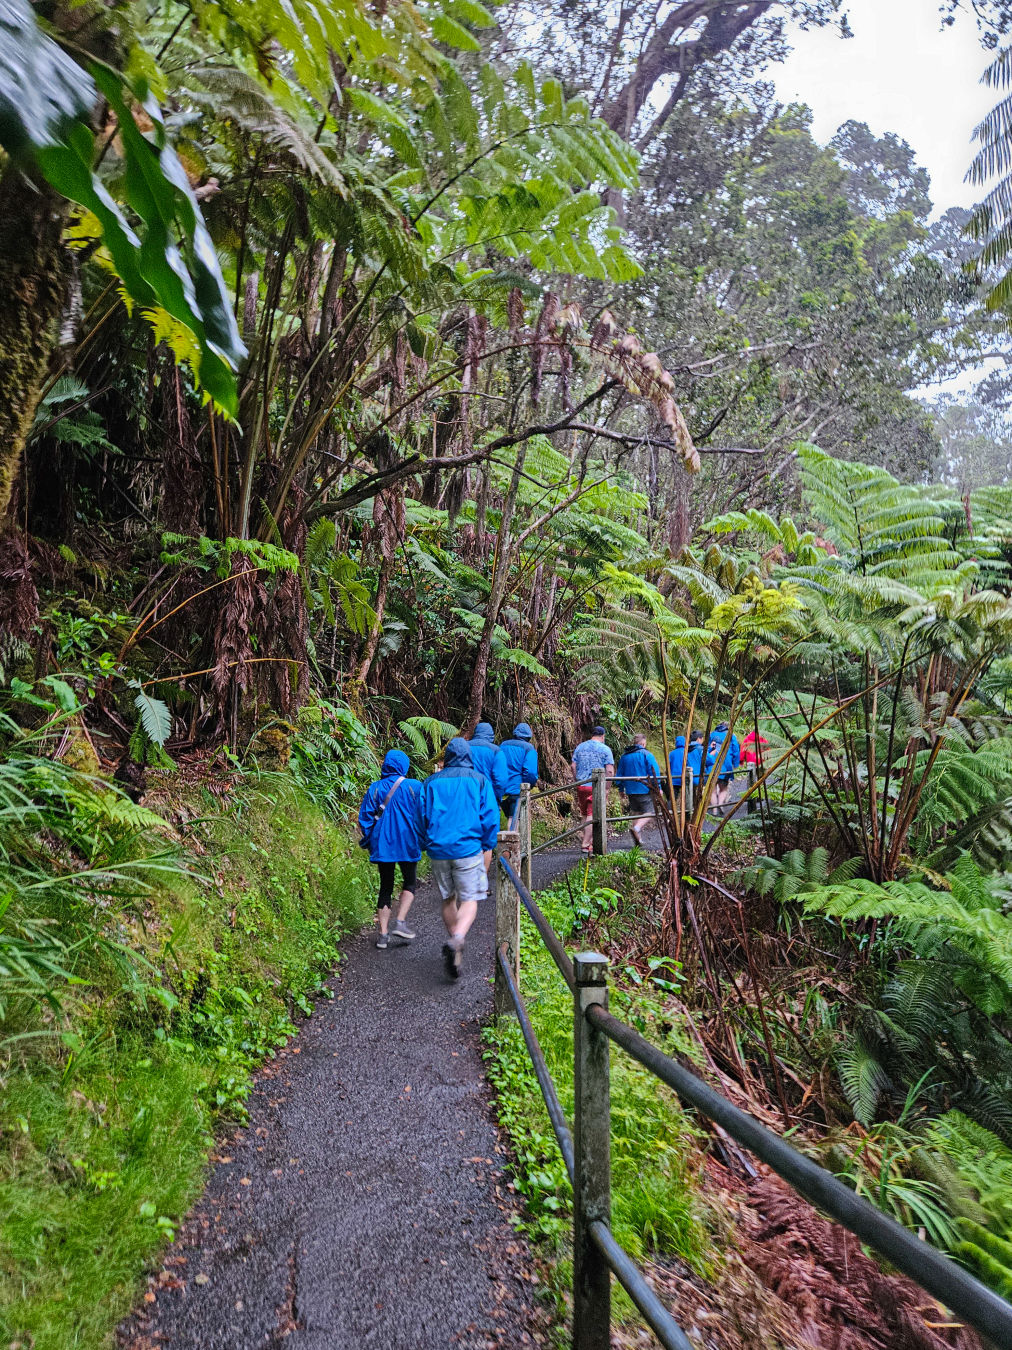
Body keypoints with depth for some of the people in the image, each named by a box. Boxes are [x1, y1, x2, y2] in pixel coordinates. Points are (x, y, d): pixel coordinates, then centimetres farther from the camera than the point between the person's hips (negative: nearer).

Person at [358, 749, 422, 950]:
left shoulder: (374, 788, 1)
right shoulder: (414, 787, -5)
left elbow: (365, 817, 2)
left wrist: (368, 841, 14)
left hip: (382, 845, 2)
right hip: (407, 845, -2)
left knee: (386, 887, 11)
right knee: (409, 883, 16)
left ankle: (383, 934, 10)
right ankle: (400, 923, 0)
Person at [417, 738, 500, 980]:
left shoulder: (431, 782, 9)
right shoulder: (480, 780, 3)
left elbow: (421, 817, 12)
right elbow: (490, 817, 0)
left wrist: (426, 846, 22)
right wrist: (487, 849, 8)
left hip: (438, 849, 3)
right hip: (468, 849, -3)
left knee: (448, 899, 17)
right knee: (469, 900, 0)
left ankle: (453, 942, 27)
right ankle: (456, 940, -24)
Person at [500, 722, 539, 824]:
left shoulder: (503, 746, 13)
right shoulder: (529, 748, -4)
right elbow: (530, 772, -15)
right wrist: (533, 784, 4)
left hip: (501, 791, 5)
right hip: (517, 791, -5)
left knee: (510, 818, 17)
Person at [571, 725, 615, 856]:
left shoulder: (580, 747, 10)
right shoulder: (605, 749, -2)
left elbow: (573, 767, 8)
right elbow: (610, 771, -8)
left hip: (581, 785, 4)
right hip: (597, 787, -4)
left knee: (585, 815, 15)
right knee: (591, 815, -2)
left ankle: (589, 840, 23)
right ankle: (586, 844, -3)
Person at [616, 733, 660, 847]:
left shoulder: (624, 756, 12)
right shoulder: (646, 754, -6)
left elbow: (619, 774, 17)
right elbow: (655, 772, -11)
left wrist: (621, 789, 25)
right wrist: (657, 787, -5)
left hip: (630, 791, 6)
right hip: (644, 790, -6)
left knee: (636, 813, 16)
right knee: (649, 812, -1)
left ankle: (638, 840, 15)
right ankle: (636, 828, -26)